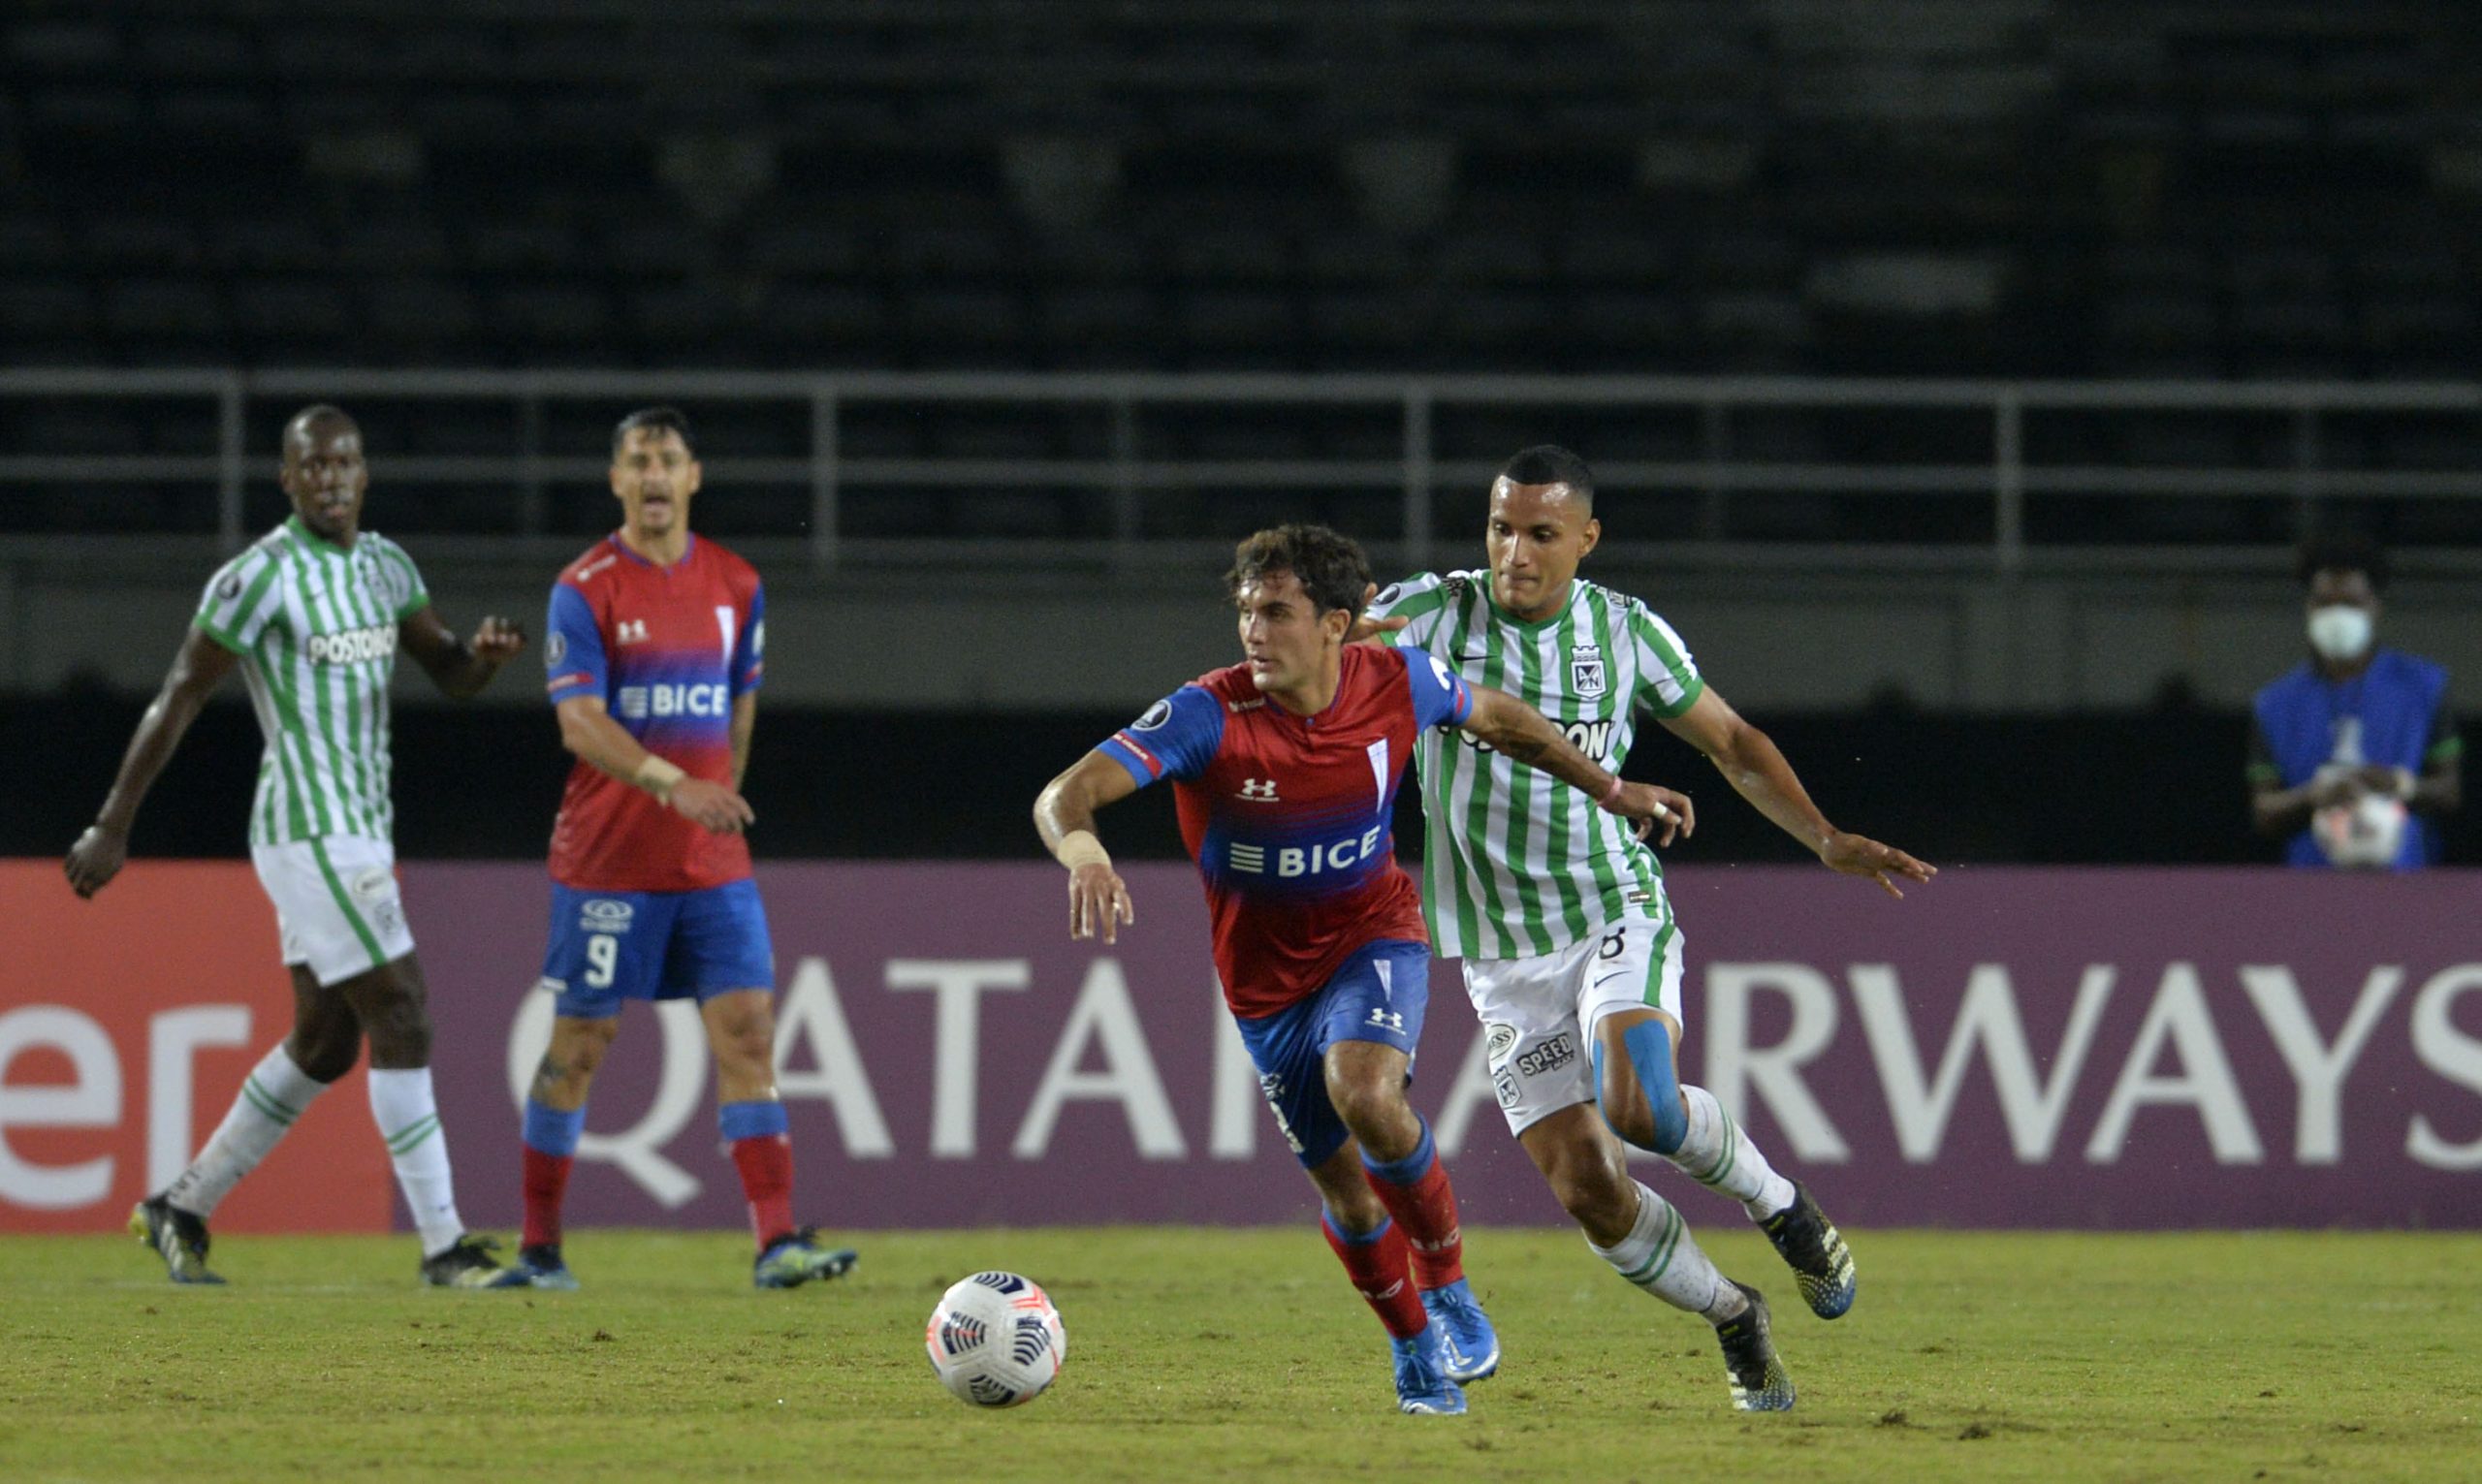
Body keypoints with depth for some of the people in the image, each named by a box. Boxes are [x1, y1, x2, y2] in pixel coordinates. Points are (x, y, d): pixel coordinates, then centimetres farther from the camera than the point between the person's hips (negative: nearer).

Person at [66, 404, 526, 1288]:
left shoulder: (384, 567, 11)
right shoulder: (261, 577, -13)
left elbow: (450, 676, 16)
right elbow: (177, 701, -11)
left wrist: (484, 655, -10)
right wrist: (112, 830, -12)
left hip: (361, 830, 9)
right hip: (310, 832, -9)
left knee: (325, 1043, 14)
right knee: (400, 1017, -11)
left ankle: (181, 1208, 24)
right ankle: (443, 1247, -7)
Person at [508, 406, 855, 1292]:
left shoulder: (736, 586, 8)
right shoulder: (584, 590, -7)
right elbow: (579, 722, -17)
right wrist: (672, 785, -30)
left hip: (712, 862, 4)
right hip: (606, 859, -4)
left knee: (747, 1030, -7)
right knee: (578, 1045, 3)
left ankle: (778, 1243, -12)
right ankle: (539, 1246, 14)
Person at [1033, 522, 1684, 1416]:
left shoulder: (1397, 685, -16)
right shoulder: (1207, 715, -25)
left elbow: (1497, 720, 8)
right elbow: (1065, 795, -35)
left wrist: (1608, 789, 14)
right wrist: (1082, 853, -58)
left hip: (1374, 936, -1)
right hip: (1266, 973, 1)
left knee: (1365, 1093, -30)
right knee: (1343, 1184, 7)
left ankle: (1448, 1286, -8)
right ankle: (1414, 1348, 35)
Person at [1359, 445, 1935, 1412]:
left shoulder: (1627, 632, -1)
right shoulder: (1431, 613, -6)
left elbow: (1731, 742, 12)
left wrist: (1827, 839, -1)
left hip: (1616, 909, -1)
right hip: (1503, 958, 1)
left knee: (1640, 1107, -29)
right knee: (1587, 1189, -6)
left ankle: (1778, 1202, 0)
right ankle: (1732, 1318, 19)